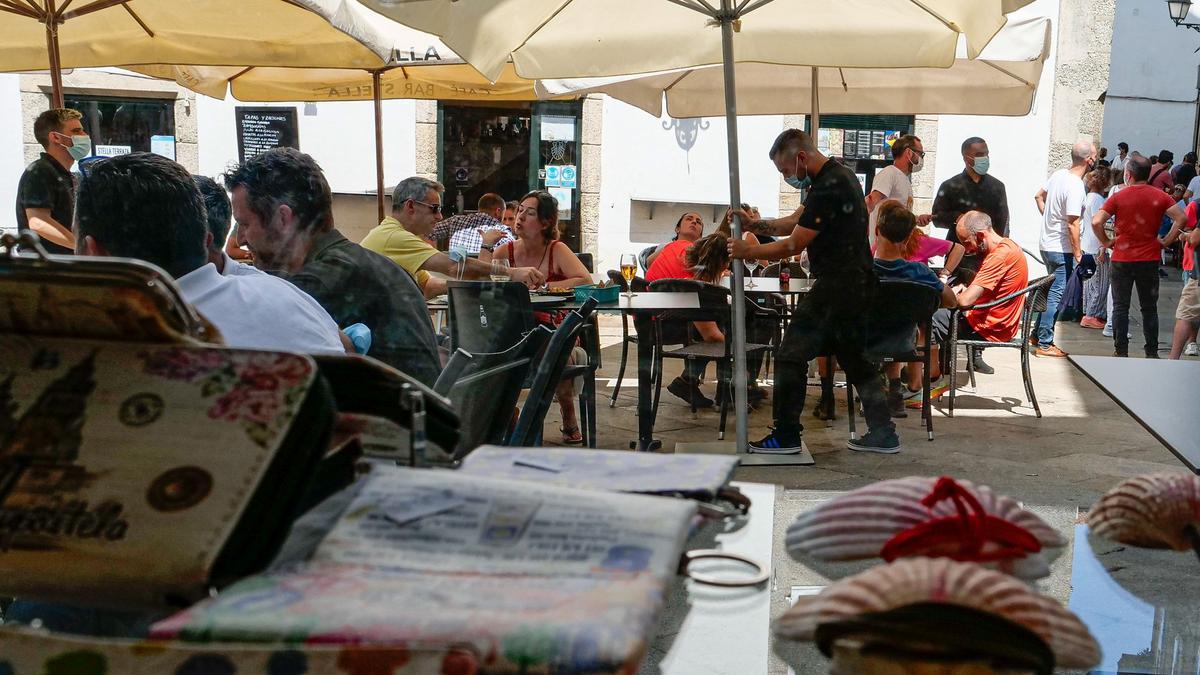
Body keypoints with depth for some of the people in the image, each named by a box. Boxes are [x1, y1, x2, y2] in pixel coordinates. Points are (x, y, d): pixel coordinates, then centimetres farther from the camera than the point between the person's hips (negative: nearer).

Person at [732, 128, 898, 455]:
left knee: (792, 355, -3)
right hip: (858, 282, 10)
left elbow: (793, 245, -16)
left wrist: (747, 251, -5)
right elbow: (797, 223, 18)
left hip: (837, 286, -10)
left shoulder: (827, 188, -18)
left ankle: (786, 436, 2)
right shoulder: (839, 175, 15)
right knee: (854, 359, 16)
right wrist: (756, 224, 7)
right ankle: (883, 434, 18)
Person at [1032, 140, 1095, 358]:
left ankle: (1038, 335, 25)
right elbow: (1072, 225, -23)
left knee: (1051, 291, 19)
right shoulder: (1076, 187, -22)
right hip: (1061, 248, -9)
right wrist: (1078, 253, -16)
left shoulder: (1059, 174, 3)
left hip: (1046, 243, 9)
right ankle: (1045, 344, 4)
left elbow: (1039, 196, 18)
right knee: (1056, 295, -1)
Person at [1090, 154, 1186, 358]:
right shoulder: (1160, 196, 0)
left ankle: (1121, 351, 5)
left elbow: (1096, 222, -15)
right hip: (1150, 259, 2)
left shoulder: (1118, 197, -5)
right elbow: (1181, 218, -9)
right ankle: (1152, 353, 12)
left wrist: (1106, 242, -2)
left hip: (1122, 259, -2)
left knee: (1120, 307, 6)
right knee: (1149, 308, 11)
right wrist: (1166, 241, -2)